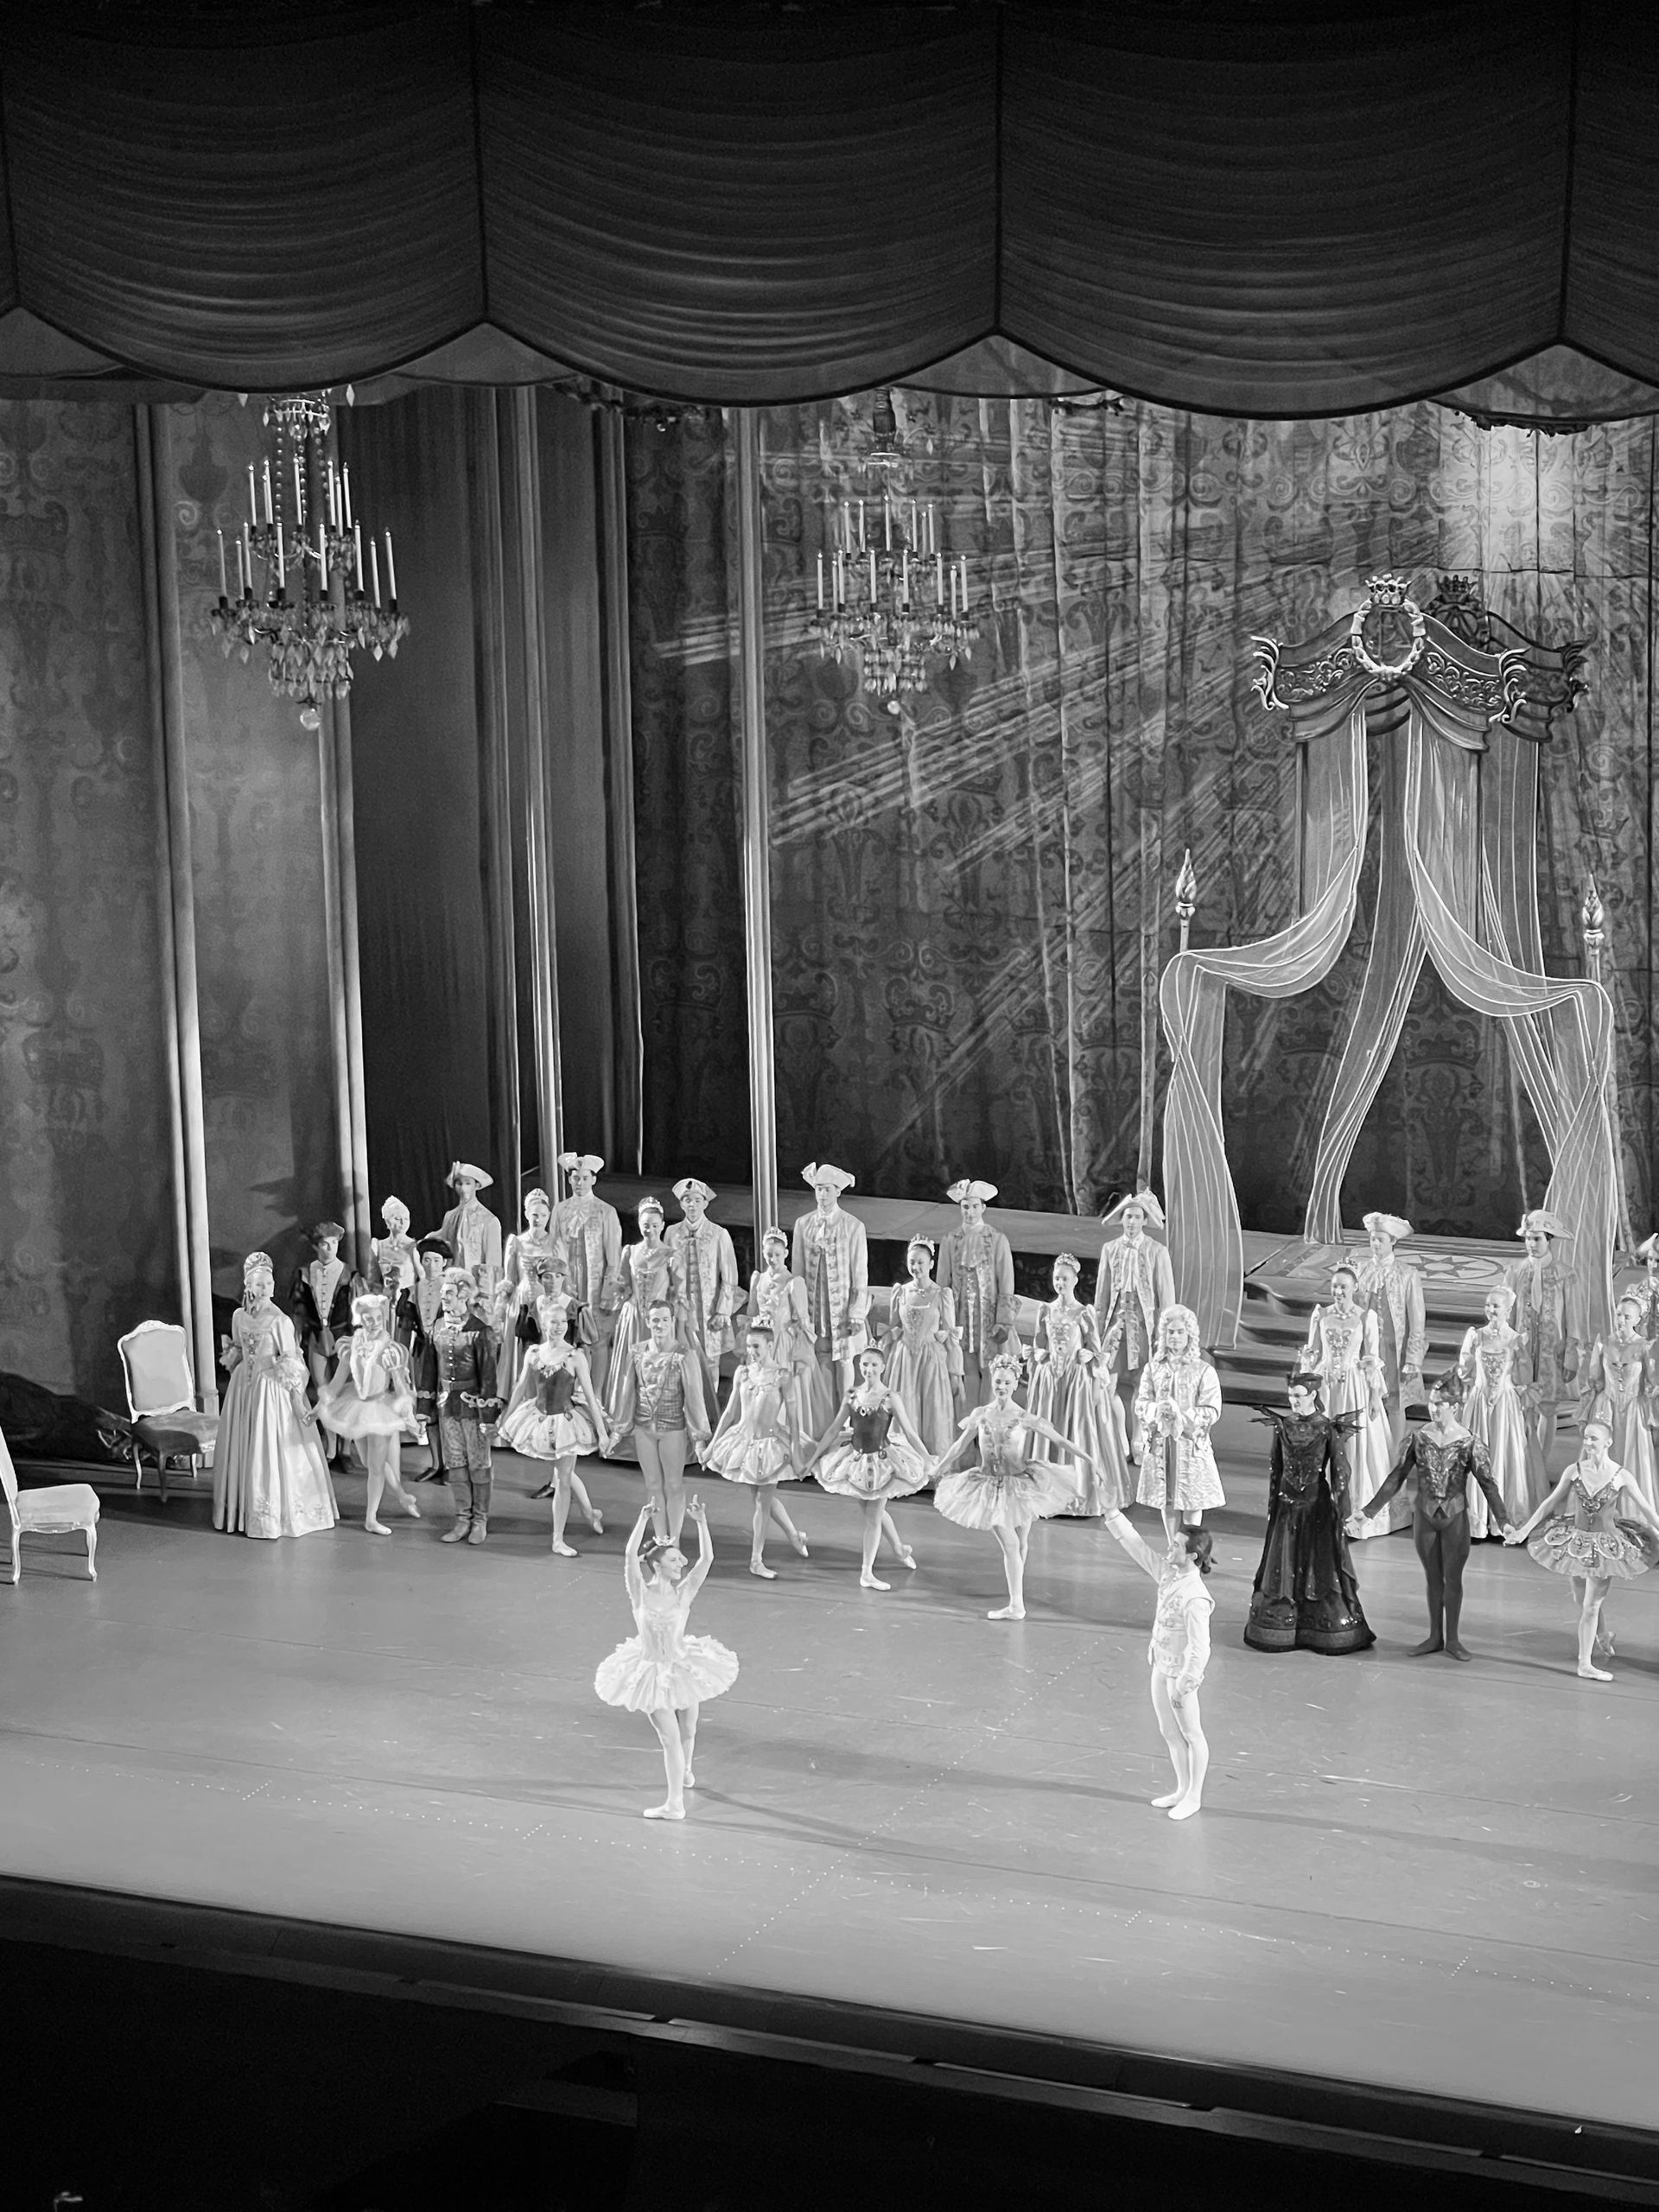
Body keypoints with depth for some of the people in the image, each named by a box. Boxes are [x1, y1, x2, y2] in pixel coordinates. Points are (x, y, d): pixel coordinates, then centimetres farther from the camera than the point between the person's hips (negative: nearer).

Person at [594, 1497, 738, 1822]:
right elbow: (630, 1556, -26)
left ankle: (685, 1770, 44)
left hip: (682, 1667, 2)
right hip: (653, 1672, -2)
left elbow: (707, 1558, -16)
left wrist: (701, 1523, -23)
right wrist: (642, 1521, -33)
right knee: (670, 1736, -3)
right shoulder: (641, 1593, -12)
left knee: (686, 1731, 16)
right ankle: (675, 1803, 8)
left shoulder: (683, 1592, -7)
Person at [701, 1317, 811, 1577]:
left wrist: (796, 1454, -13)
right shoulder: (742, 1373, 1)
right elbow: (730, 1412, 9)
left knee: (764, 1501, 1)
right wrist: (712, 1444, 9)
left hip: (771, 1442, -4)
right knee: (766, 1497, 14)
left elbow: (792, 1416, -11)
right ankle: (794, 1535, 37)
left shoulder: (782, 1375, -12)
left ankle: (756, 1560, 11)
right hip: (744, 1438, 4)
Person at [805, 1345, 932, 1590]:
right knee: (876, 1512, 18)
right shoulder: (852, 1396, -2)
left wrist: (927, 1461, -13)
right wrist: (813, 1457, 6)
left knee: (873, 1517, 1)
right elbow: (834, 1430, 5)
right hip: (857, 1460, 4)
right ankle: (901, 1548, 43)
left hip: (882, 1460, -4)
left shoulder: (889, 1399, -13)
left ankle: (867, 1574, 9)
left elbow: (909, 1433, -11)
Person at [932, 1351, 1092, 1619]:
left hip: (1019, 1483, -1)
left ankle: (1017, 1601, 27)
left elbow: (1059, 1440, -6)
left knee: (1021, 1544, 7)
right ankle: (1016, 1604, -3)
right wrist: (939, 1469, 18)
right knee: (1009, 1544, -6)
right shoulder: (980, 1415, 1)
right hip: (991, 1485, 1)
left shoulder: (1024, 1418, -8)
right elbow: (961, 1445, 13)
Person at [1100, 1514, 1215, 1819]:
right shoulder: (1168, 1573, -6)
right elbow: (1136, 1546, 3)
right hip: (1161, 1665, 8)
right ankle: (1182, 1789, 35)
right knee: (1168, 1731, 20)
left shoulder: (1195, 1599, -30)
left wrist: (1183, 1685, -21)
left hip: (1181, 1671, -8)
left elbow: (1200, 1649, -27)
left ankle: (1194, 1797, 25)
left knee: (1190, 1734, 10)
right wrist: (1112, 1514, -2)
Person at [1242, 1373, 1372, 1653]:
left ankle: (1326, 1632, 11)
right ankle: (1279, 1629, 16)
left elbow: (1339, 1472, -6)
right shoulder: (1282, 1426, 1)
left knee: (1321, 1565, 2)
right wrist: (1272, 1505, 7)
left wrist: (1340, 1511, -9)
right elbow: (1274, 1468, 8)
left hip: (1317, 1503, -3)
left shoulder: (1328, 1429, -8)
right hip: (1288, 1504, 3)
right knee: (1283, 1566, 7)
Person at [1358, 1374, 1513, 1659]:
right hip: (1425, 1515, 2)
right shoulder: (1418, 1438, -3)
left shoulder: (1469, 1443, -9)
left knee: (1452, 1578, 6)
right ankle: (1434, 1637, 22)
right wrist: (1371, 1510, 1)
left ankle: (1452, 1639, 17)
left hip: (1455, 1517, -2)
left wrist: (1503, 1520, -14)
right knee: (1433, 1578, 11)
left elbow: (1487, 1484, -7)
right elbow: (1397, 1477, 3)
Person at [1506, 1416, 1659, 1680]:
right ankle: (1601, 1638, 37)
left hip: (1606, 1544, -2)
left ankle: (1585, 1663, 6)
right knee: (1582, 1602, 12)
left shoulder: (1621, 1476, -10)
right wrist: (1524, 1531, -1)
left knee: (1592, 1606, -2)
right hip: (1574, 1539, 2)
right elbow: (1550, 1503, 1)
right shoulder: (1575, 1470, -5)